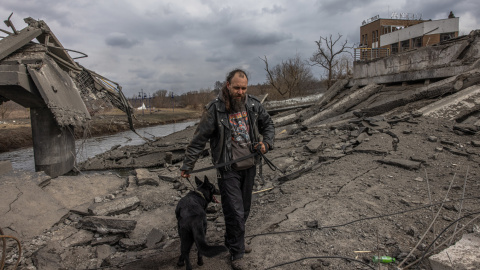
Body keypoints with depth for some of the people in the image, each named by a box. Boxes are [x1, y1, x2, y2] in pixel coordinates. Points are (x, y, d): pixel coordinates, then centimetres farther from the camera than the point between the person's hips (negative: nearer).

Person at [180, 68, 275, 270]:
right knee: (235, 212, -2)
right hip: (228, 169, -5)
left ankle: (232, 241, 43)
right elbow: (199, 139, -9)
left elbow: (268, 124, 16)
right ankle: (236, 254, 19)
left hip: (249, 166, 6)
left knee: (244, 209, 19)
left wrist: (267, 142, -2)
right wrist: (187, 165, -7)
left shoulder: (253, 105, -1)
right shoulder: (214, 109, -14)